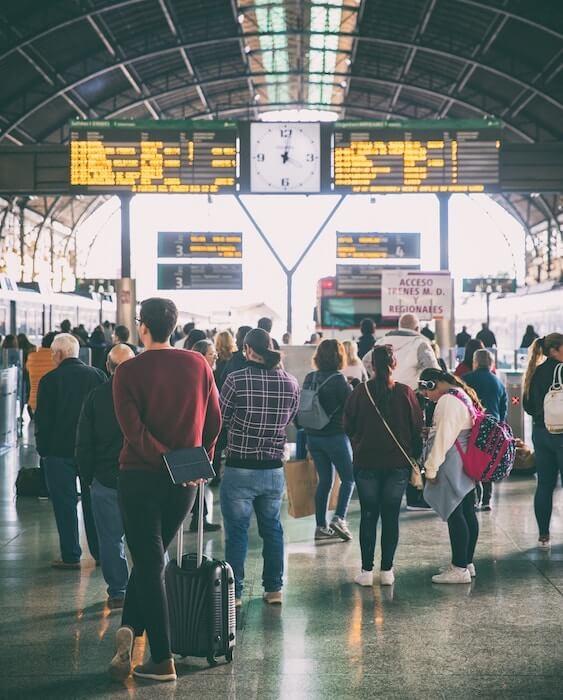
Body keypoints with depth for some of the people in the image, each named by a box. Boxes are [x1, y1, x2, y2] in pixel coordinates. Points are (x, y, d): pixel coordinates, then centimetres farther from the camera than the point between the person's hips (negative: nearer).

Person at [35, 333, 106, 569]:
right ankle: (100, 552, 18)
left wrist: (43, 449, 3)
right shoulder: (98, 375, 1)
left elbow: (42, 419, -7)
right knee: (93, 500, 13)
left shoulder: (50, 380, -10)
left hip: (59, 450, -4)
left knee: (64, 503, 3)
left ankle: (71, 556, 4)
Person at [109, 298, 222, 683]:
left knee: (149, 563, 3)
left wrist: (163, 458, -15)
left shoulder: (128, 371, -8)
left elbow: (132, 426, -18)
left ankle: (163, 660, 1)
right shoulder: (198, 365, 1)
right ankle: (131, 627, 6)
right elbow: (214, 419, 5)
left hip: (140, 475, -3)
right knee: (153, 557, 19)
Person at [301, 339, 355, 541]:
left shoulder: (309, 378, 3)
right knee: (348, 478, 7)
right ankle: (339, 518, -8)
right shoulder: (338, 379, -15)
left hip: (313, 436, 6)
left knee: (324, 480, 13)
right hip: (335, 435, -6)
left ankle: (321, 527, 12)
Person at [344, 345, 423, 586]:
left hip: (366, 462, 0)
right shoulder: (405, 393, -6)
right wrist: (414, 457, 11)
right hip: (398, 464, 0)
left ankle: (367, 571, 6)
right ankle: (387, 571, 9)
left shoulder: (360, 392, -7)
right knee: (391, 516, 7)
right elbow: (417, 428, -1)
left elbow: (348, 426, 1)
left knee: (368, 516, 7)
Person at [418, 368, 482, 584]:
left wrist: (431, 468, -14)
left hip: (453, 467, -11)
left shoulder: (448, 401, -16)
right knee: (467, 513, 13)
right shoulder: (464, 396, 16)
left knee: (455, 515, -7)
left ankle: (459, 568, -5)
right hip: (467, 466, 11)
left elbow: (443, 438, -19)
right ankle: (467, 562, 21)